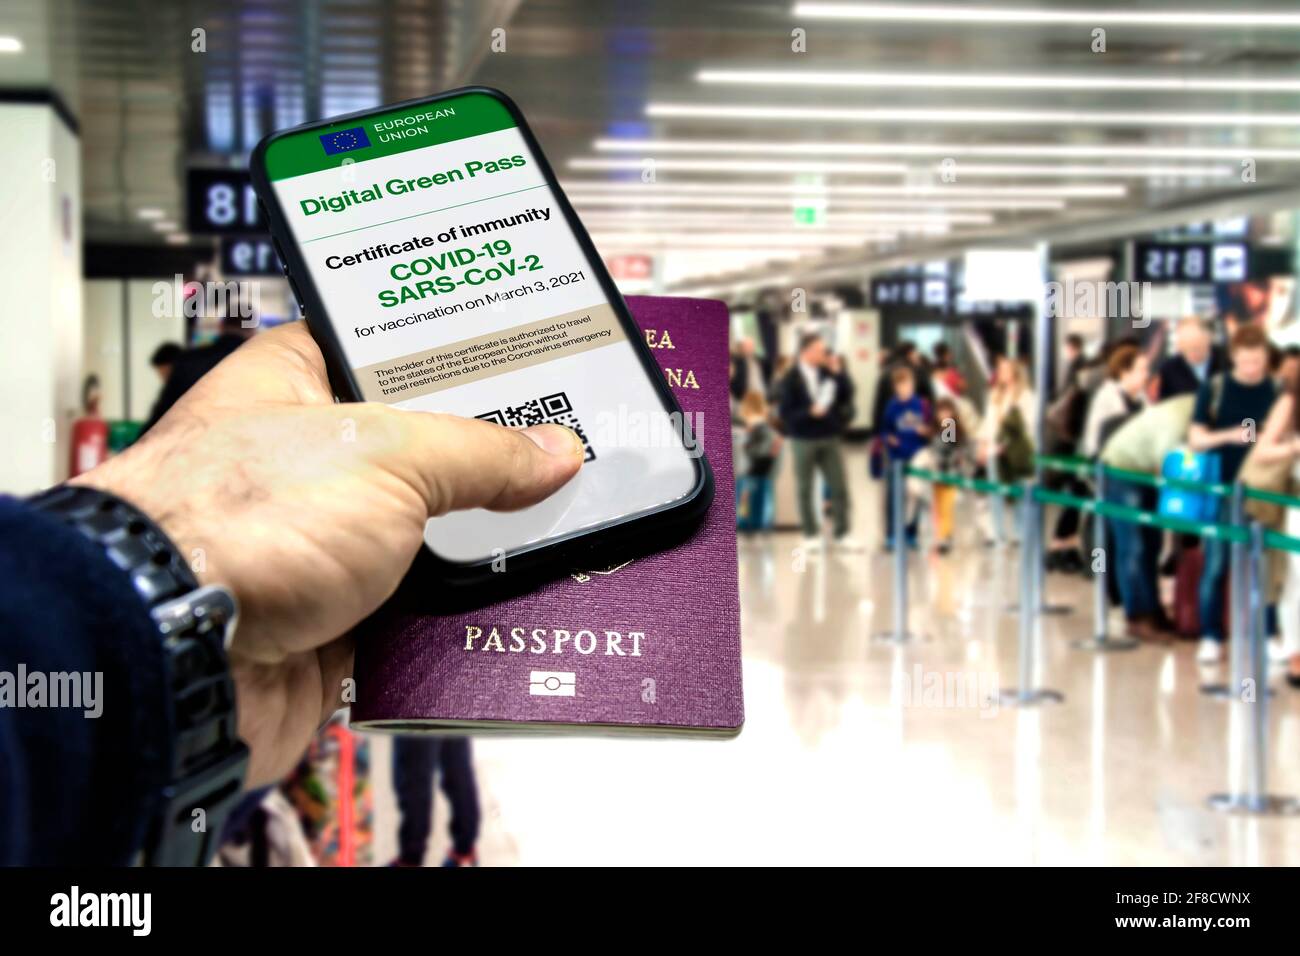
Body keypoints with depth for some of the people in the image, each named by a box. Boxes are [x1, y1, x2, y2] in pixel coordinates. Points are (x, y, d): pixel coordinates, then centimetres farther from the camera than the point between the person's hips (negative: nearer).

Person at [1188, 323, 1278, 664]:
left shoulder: (1278, 391, 0)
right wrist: (1229, 435, -19)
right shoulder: (1214, 388, -2)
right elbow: (1195, 439, -1)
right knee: (1215, 565, 2)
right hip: (1223, 487, -1)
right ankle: (1210, 637, 10)